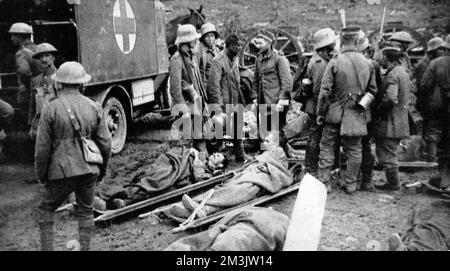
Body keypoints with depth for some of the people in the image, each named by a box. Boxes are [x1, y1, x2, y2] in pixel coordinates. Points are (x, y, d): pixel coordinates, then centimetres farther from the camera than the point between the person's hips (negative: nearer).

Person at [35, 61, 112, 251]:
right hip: (89, 170, 3)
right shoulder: (94, 107, 2)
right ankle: (85, 248, 18)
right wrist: (102, 170, 16)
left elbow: (42, 147, -5)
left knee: (46, 209, 17)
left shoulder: (51, 109, -7)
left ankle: (46, 247, 14)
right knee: (85, 211, 17)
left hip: (62, 171, -3)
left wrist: (41, 175, 8)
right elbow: (105, 143, 3)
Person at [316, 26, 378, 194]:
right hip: (357, 114, 3)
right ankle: (351, 184, 18)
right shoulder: (367, 63, 1)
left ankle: (324, 183, 10)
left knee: (327, 147, 8)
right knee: (354, 149, 12)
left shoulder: (335, 62, -12)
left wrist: (320, 113, -2)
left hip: (336, 112, -3)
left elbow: (325, 91, -11)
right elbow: (373, 90, 8)